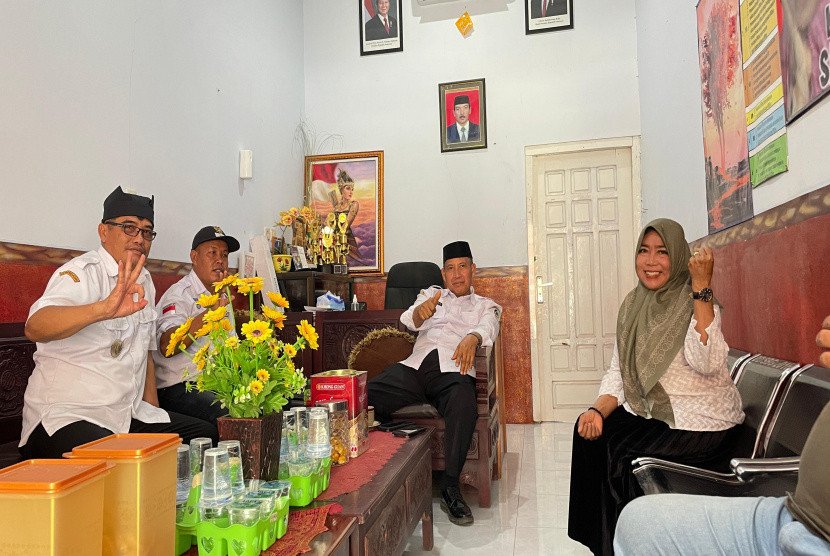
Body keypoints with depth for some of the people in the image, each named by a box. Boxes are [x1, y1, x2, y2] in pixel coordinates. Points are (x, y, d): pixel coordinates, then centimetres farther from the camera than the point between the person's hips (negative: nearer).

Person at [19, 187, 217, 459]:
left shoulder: (144, 282, 13)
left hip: (128, 416, 8)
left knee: (207, 434, -4)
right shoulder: (82, 273, -13)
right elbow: (35, 327, -34)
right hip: (67, 416, -7)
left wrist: (153, 411, 11)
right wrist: (102, 309, -52)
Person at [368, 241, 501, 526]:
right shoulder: (431, 294, 29)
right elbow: (409, 320, 7)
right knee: (364, 396, -26)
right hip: (415, 365, 2)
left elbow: (488, 327, 1)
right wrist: (421, 312, -21)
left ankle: (450, 488, -25)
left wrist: (472, 337, -26)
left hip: (453, 369, -2)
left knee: (464, 407, -38)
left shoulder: (486, 305, 26)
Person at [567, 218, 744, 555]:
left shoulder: (697, 302, -12)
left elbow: (706, 362, -31)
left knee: (630, 462, -22)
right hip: (649, 414, 6)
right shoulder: (632, 305, 5)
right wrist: (597, 410, -13)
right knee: (590, 436, -11)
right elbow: (618, 372, 5)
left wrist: (701, 286, -31)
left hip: (701, 423, -6)